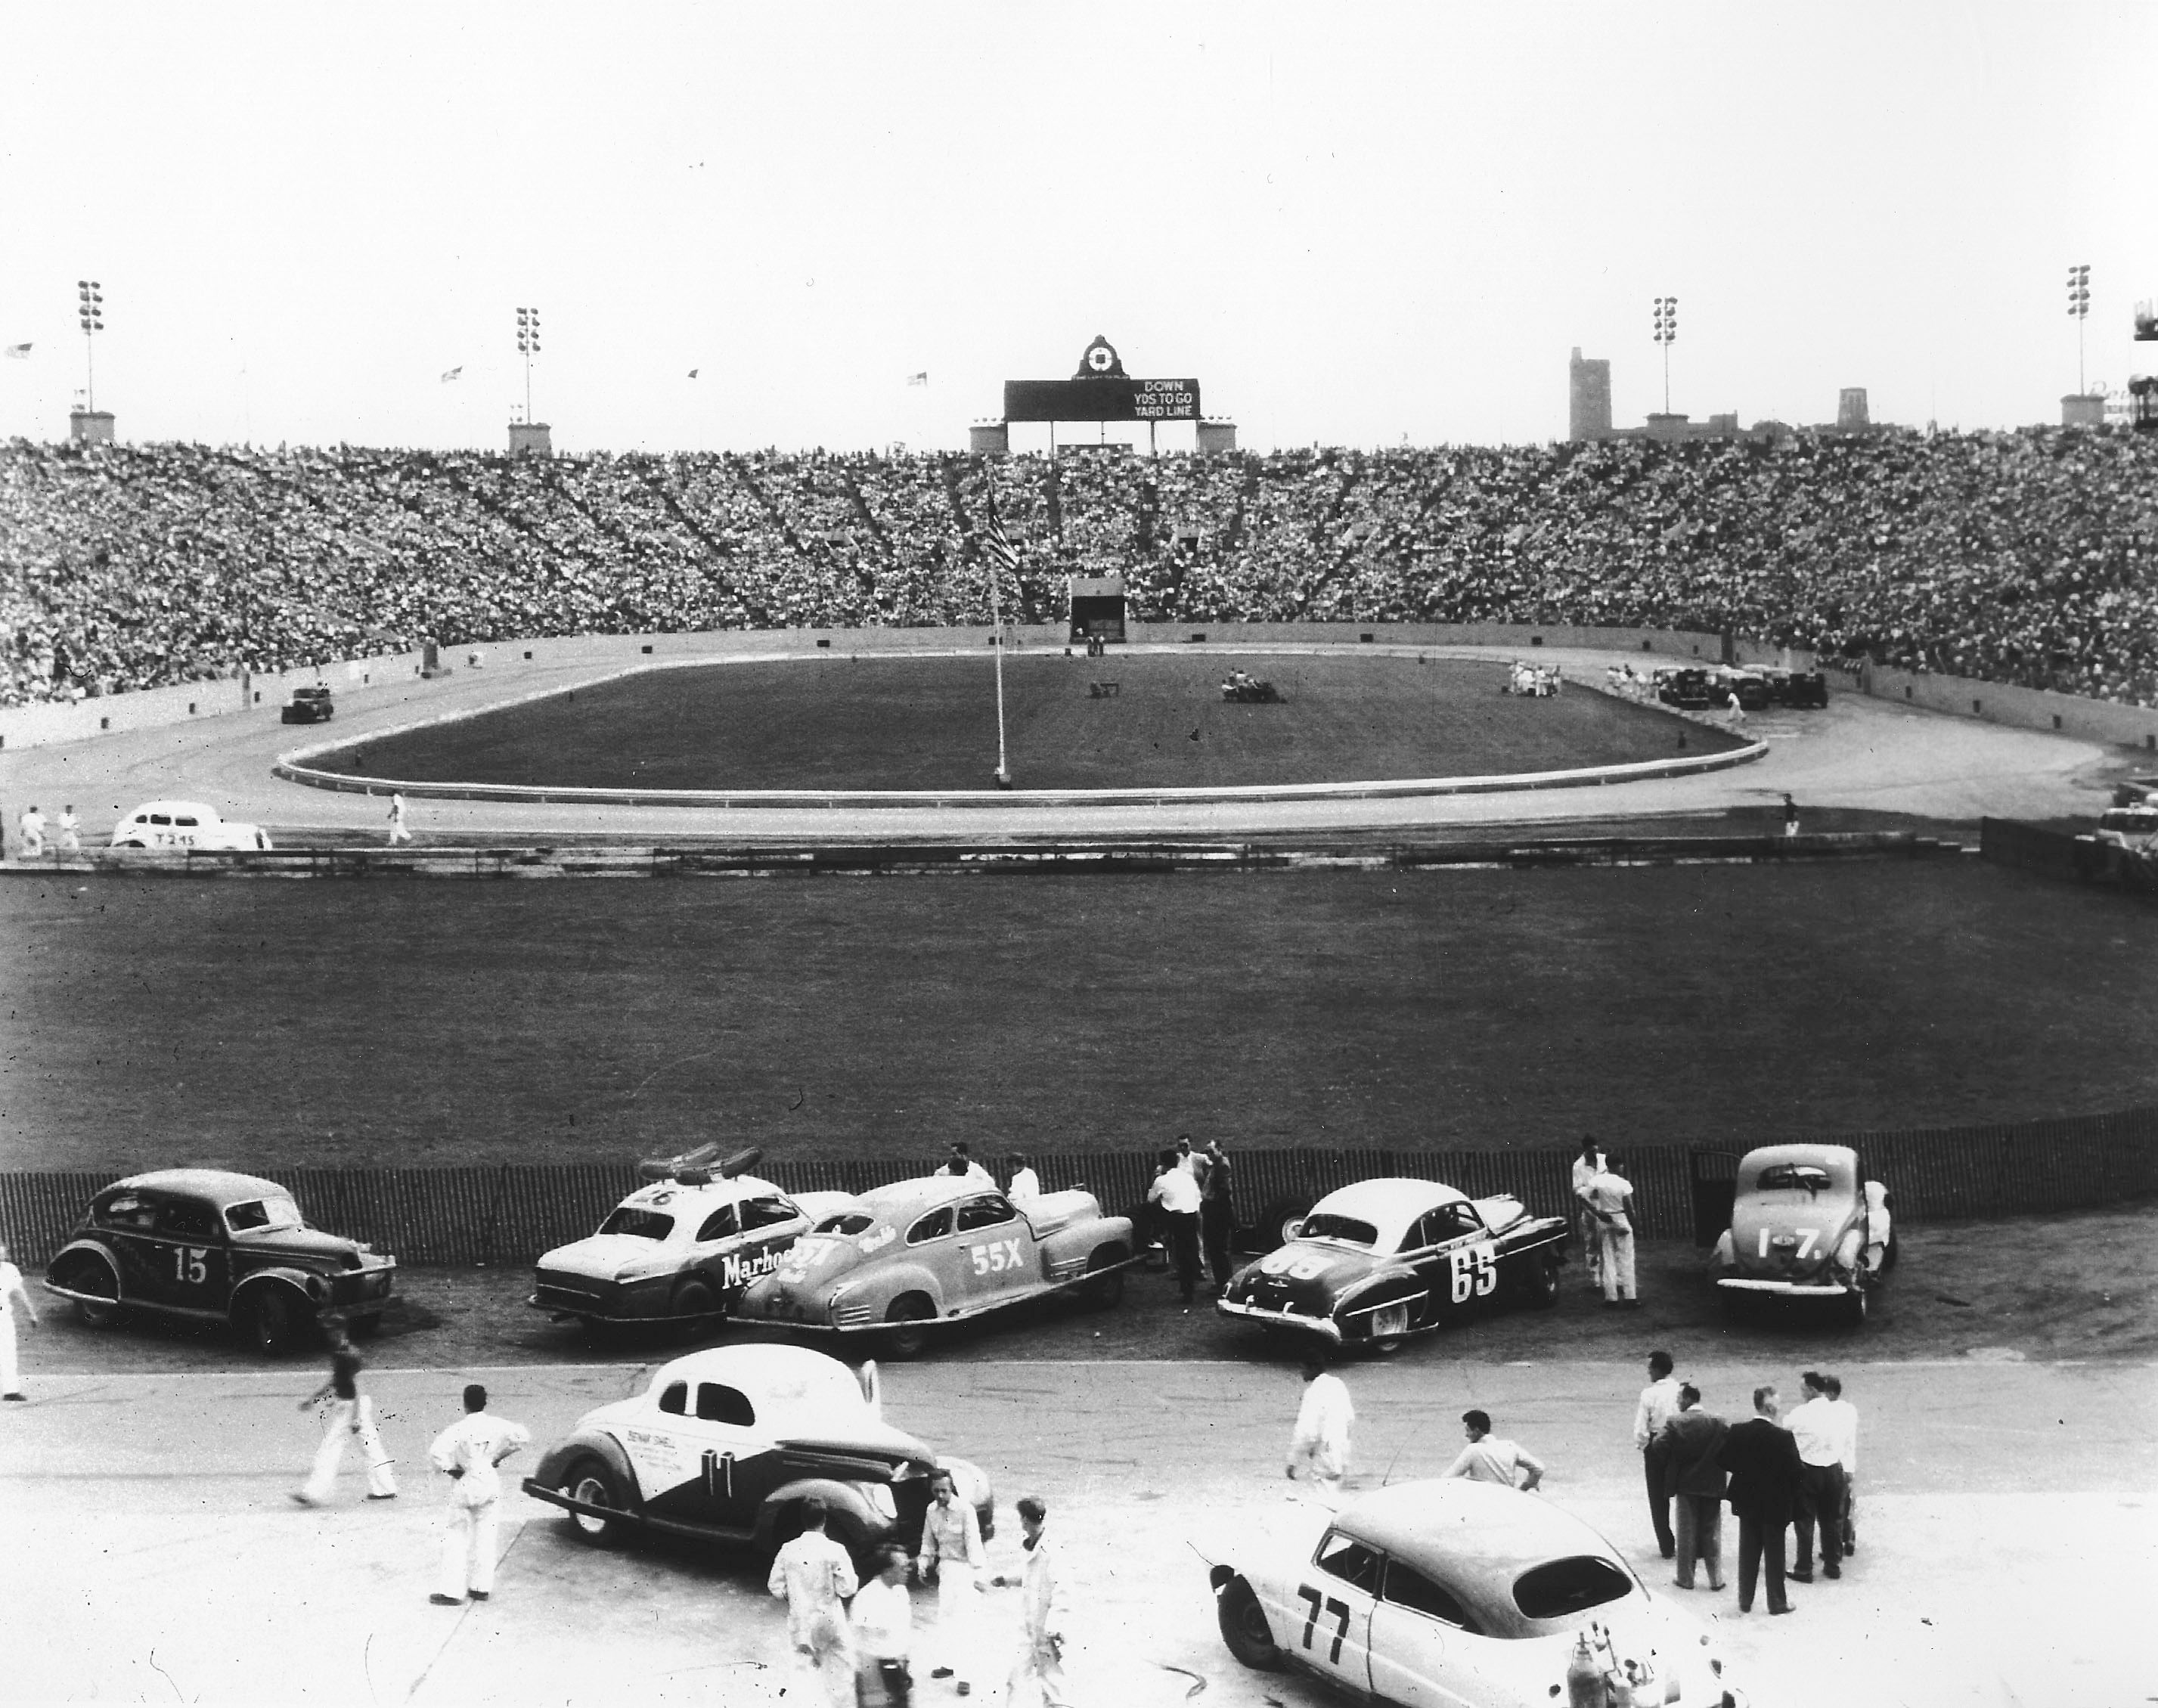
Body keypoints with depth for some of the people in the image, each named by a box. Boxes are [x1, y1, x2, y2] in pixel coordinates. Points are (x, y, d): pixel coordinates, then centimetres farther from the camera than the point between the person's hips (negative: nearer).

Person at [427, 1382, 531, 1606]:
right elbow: (524, 1437, -3)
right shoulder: (497, 1426, -5)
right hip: (490, 1485, 3)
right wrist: (501, 1455, 5)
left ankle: (451, 1590, -1)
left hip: (465, 1487, -3)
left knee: (458, 1538, 3)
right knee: (485, 1537, 12)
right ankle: (481, 1587, 15)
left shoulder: (458, 1429, -14)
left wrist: (449, 1469, -9)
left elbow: (436, 1451, -25)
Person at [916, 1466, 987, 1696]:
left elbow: (973, 1542, -23)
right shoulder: (932, 1510, -1)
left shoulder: (965, 1510, -20)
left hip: (965, 1567, -7)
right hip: (946, 1566, 7)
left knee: (963, 1621, -9)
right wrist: (923, 1562, 1)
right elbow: (928, 1539, 11)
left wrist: (977, 1574, -28)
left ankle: (965, 1676, -9)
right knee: (944, 1616, 15)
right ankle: (948, 1664, 31)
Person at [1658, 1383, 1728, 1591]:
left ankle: (1686, 1578, 14)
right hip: (1712, 1486, 1)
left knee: (1686, 1534, 9)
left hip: (1686, 1485, -1)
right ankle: (1716, 1579, 13)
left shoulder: (1675, 1422, -12)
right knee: (1712, 1533, 10)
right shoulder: (1718, 1422, -7)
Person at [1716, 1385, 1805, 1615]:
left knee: (1748, 1552, 15)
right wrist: (1792, 1496, 0)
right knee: (1774, 1553, 9)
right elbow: (1794, 1469, -18)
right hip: (1775, 1504, -3)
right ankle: (1777, 1602, 18)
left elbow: (1722, 1459, -4)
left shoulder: (1737, 1432, -9)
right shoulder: (1783, 1437, -20)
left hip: (1746, 1501, 3)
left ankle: (1745, 1600, 21)